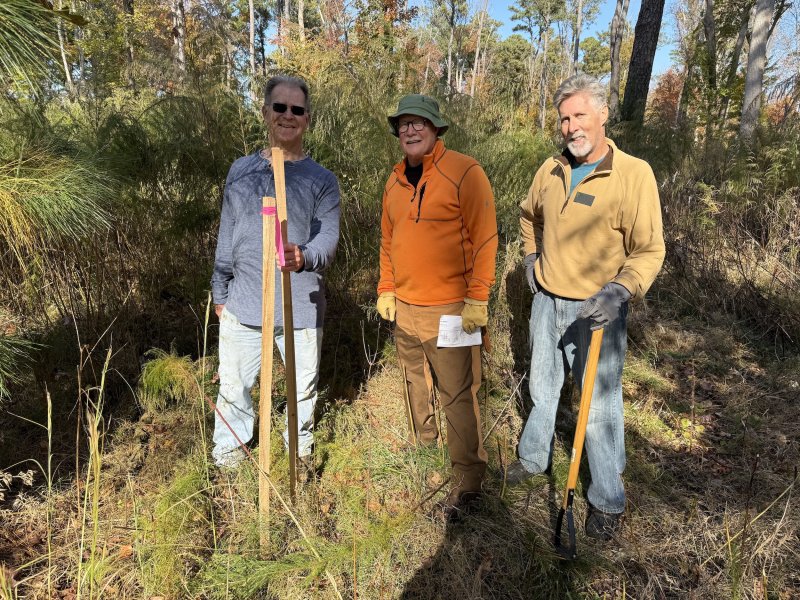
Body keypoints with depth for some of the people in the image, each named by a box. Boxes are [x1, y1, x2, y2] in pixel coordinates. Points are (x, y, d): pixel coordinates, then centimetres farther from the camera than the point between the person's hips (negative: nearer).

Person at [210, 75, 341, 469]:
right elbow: (227, 238, 11)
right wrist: (219, 293, 10)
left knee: (302, 388, 13)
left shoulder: (322, 180, 1)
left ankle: (299, 448, 38)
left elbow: (328, 238, -10)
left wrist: (304, 258, -32)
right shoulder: (241, 171, 7)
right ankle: (227, 450, 36)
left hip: (302, 307, -1)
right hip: (243, 304, 2)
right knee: (233, 387, 12)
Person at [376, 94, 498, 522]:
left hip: (447, 310, -7)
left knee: (457, 397, -3)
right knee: (416, 387, 18)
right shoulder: (395, 181, 12)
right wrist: (386, 289, 14)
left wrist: (477, 299, -16)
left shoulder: (463, 172, -8)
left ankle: (468, 481, 11)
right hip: (404, 308, 7)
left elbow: (484, 238, -12)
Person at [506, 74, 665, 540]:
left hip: (598, 310, -5)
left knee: (599, 406, 3)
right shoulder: (551, 170, 3)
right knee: (543, 388, 21)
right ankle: (534, 459, 43)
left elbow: (649, 250, -14)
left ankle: (608, 501, 22)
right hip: (546, 301, 5)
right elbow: (529, 216, 23)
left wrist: (619, 291, -30)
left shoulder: (634, 174, -14)